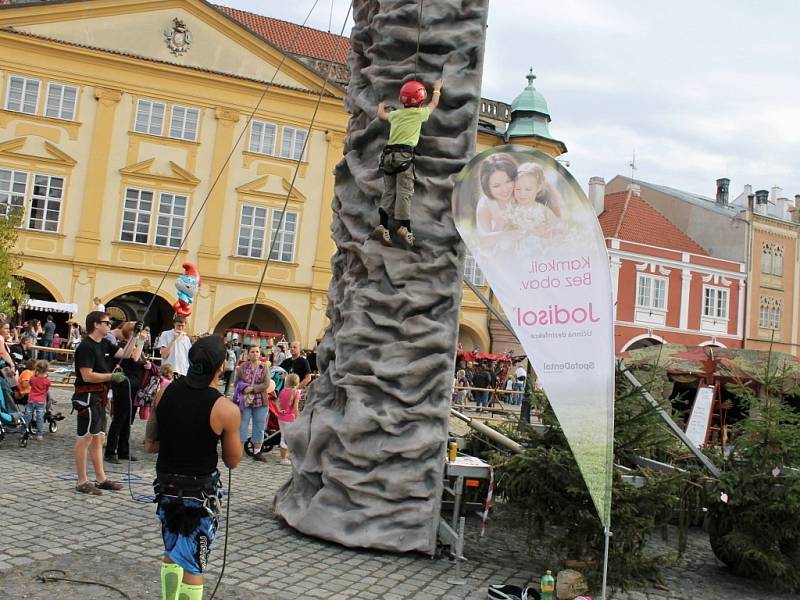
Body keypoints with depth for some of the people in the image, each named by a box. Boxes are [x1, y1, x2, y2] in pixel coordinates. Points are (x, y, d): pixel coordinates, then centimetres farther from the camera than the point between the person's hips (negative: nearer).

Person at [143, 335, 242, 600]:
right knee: (193, 564, 7)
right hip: (201, 491, -5)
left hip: (166, 485, 5)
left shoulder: (165, 393, -6)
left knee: (172, 553, 24)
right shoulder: (226, 410, -20)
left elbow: (149, 444, 2)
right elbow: (233, 461, -7)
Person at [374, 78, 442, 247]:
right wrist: (437, 89, 44)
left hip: (388, 155, 5)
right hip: (404, 155, -5)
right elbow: (434, 104, 25)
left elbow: (381, 115, 39)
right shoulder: (419, 113, 6)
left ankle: (382, 225, -7)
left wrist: (381, 105, 60)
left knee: (389, 192, 4)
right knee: (404, 192, -8)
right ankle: (405, 227, -16)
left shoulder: (395, 114, 18)